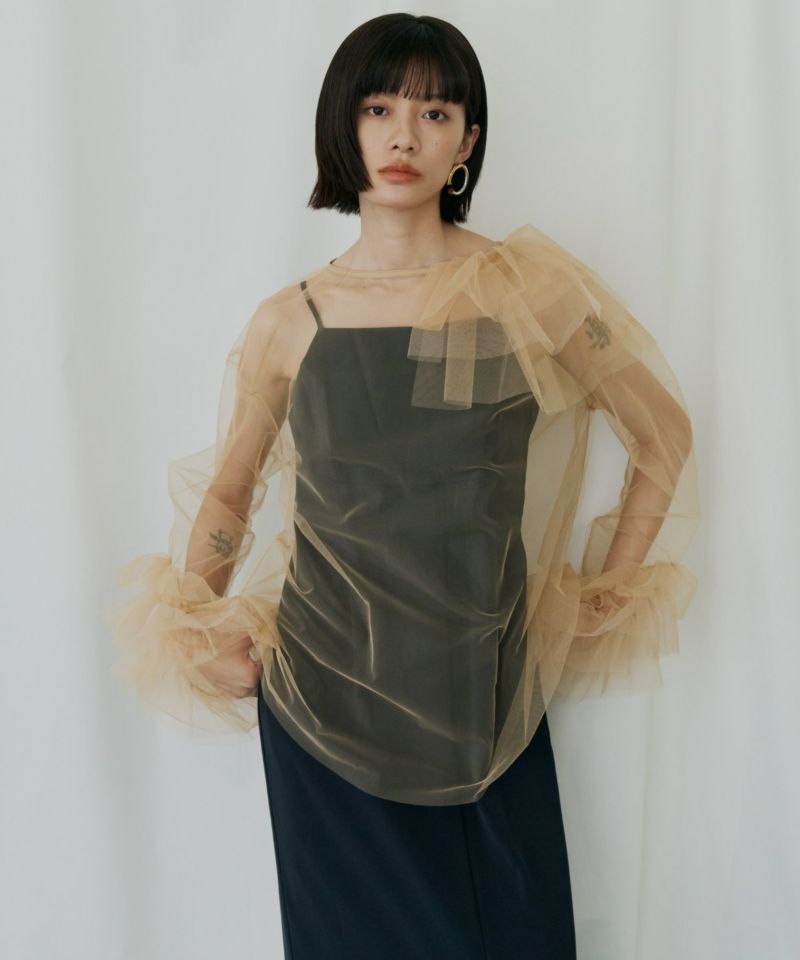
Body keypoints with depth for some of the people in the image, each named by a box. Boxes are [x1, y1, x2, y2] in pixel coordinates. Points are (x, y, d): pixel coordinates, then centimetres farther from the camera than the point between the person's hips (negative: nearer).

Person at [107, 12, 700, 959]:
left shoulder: (531, 286, -5)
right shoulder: (287, 322, -2)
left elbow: (664, 433, 5)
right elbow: (227, 488, 12)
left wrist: (605, 602, 5)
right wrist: (192, 635, 2)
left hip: (485, 696, 0)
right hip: (325, 702, 0)